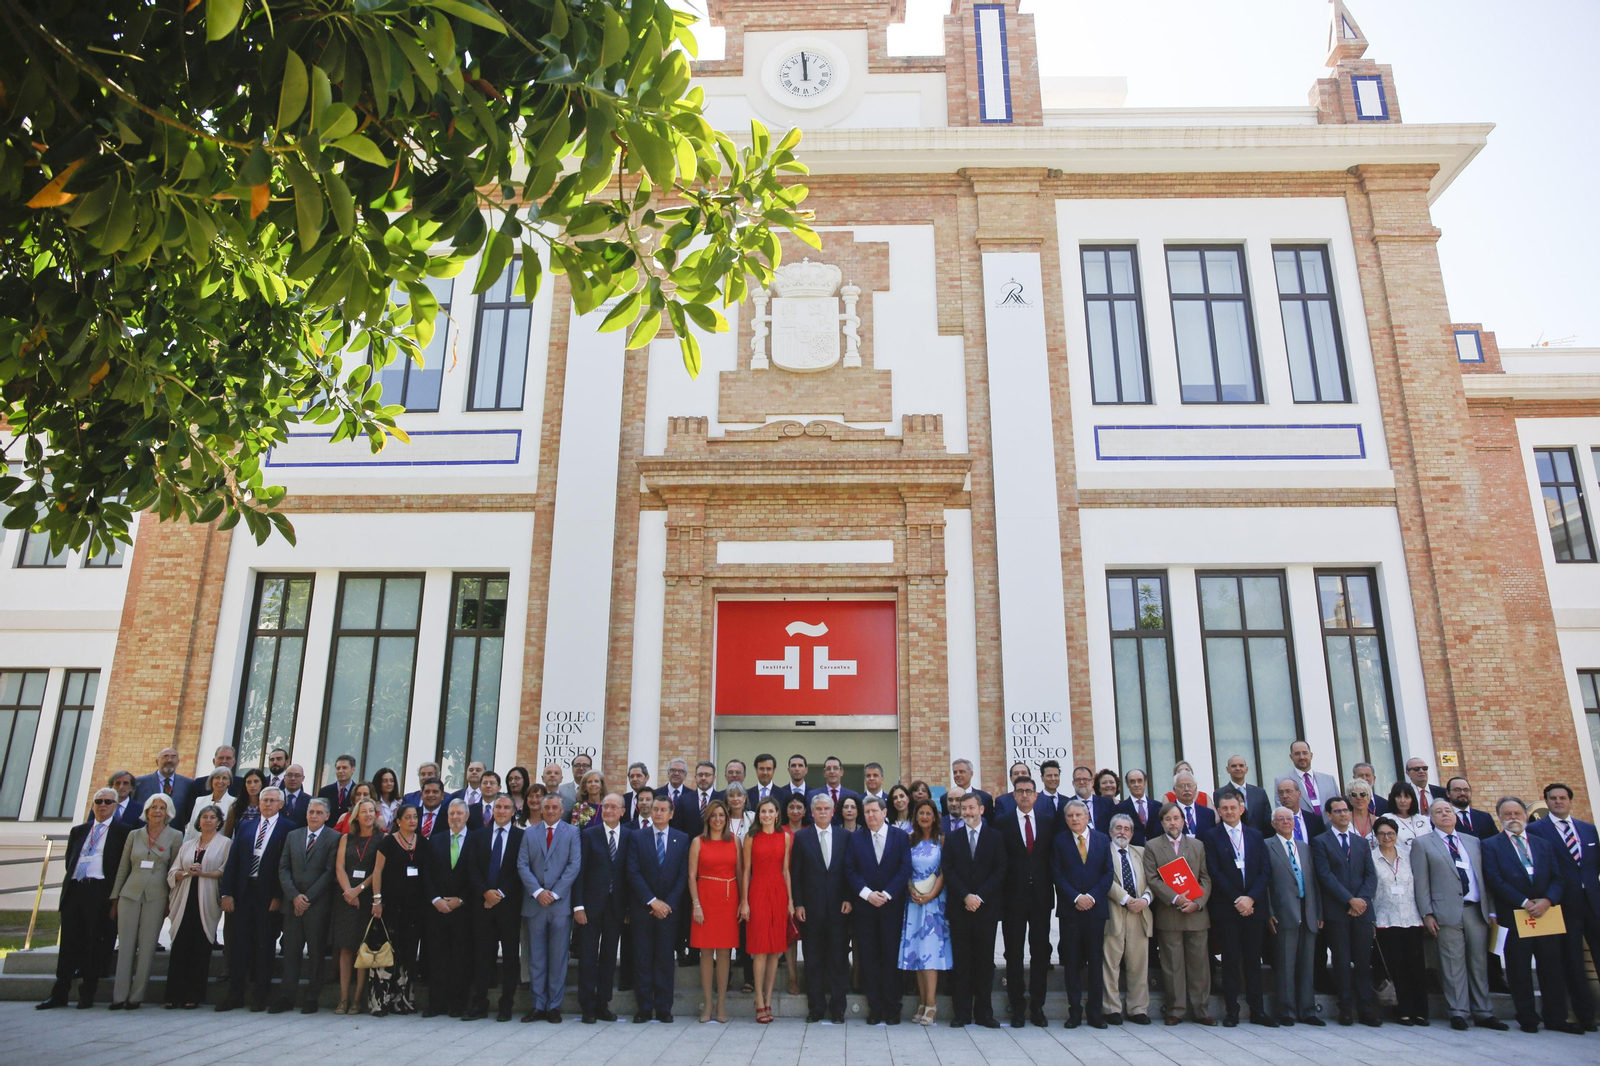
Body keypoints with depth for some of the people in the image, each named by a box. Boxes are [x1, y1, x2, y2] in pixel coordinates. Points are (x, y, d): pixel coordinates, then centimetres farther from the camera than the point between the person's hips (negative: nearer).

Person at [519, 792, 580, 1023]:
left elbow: (574, 865, -3)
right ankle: (538, 1005, 14)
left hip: (561, 903, -2)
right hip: (534, 904, 2)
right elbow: (522, 865, 3)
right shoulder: (530, 833, 11)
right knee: (536, 958, 6)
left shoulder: (572, 832, 4)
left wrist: (555, 893, -11)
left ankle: (554, 1006, 10)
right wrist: (538, 891, -10)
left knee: (559, 957, 2)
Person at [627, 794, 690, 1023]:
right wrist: (652, 901, -11)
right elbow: (633, 873, -5)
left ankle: (663, 1008, 10)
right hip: (642, 907, 0)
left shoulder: (682, 839, 5)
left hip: (669, 907, 0)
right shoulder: (637, 838, 2)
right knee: (642, 959, 3)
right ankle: (644, 1008, 11)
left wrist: (668, 903, -8)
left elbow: (683, 875, 2)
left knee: (665, 959, 3)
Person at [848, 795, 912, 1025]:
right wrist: (867, 893, -12)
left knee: (891, 956, 2)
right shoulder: (856, 839, 8)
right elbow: (850, 871, 1)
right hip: (864, 907, 1)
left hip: (892, 905, -1)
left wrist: (886, 894, -12)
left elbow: (905, 869, -3)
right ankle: (874, 1008, 10)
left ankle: (892, 1009, 11)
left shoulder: (901, 838, 4)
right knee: (869, 958, 3)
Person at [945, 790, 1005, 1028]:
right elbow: (949, 872, 2)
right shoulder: (952, 839, 9)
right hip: (959, 908, 1)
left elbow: (1000, 871, -2)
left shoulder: (995, 837, 5)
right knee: (961, 961, 2)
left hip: (987, 907, -1)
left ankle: (984, 1012, 11)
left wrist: (980, 897, -10)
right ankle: (962, 1012, 8)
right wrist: (965, 896, -11)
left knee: (985, 961, 3)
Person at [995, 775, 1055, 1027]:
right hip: (1014, 896, -2)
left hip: (1041, 895, 2)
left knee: (1041, 950, 6)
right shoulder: (1002, 823, 1)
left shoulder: (1049, 822, 7)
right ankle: (1017, 1007, 11)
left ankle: (1038, 1005, 16)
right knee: (1014, 952, 3)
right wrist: (999, 894, -8)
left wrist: (1055, 888, -2)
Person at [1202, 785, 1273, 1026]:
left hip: (1254, 906, 3)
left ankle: (1257, 1010, 13)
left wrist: (1251, 898, -9)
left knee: (1253, 960, 7)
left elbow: (1264, 872, 4)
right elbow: (1215, 873, -5)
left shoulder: (1256, 836, 11)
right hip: (1226, 908, -3)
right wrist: (1237, 900, -12)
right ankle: (1231, 1011, 6)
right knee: (1231, 960, 1)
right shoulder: (1211, 837, 2)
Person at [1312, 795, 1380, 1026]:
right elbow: (1326, 876, -7)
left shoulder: (1362, 842, 16)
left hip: (1362, 910, 3)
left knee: (1364, 961, 3)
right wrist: (1350, 900, -13)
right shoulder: (1320, 842, 2)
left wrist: (1362, 900, -8)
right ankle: (1346, 1008, 7)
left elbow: (1371, 875, 8)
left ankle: (1365, 1008, 9)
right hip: (1336, 911, -3)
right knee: (1342, 961, 1)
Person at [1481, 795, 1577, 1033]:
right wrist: (1524, 903, -16)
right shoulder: (1491, 845, 2)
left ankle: (1556, 1018, 17)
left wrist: (1547, 900, -12)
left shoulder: (1543, 845, 15)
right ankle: (1527, 1018, 11)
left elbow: (1557, 878, 6)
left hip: (1546, 913, 3)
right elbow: (1495, 880, -8)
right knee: (1519, 970, 2)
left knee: (1552, 968, 7)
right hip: (1513, 916, -3)